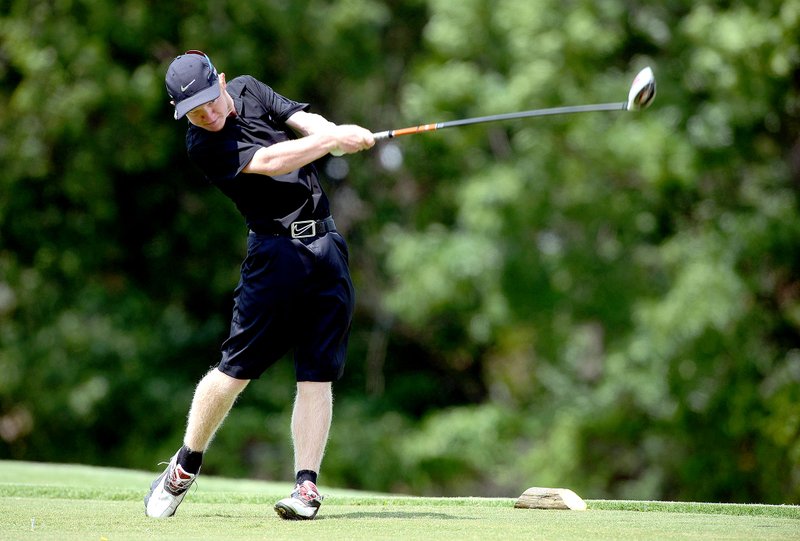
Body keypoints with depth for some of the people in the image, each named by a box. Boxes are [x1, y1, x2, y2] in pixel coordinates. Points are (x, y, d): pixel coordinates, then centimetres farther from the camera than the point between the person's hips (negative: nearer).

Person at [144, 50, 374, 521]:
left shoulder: (249, 89, 9)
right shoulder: (203, 145, -10)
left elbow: (305, 120, 1)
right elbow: (270, 161, -21)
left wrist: (340, 133, -19)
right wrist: (334, 139, -20)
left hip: (327, 244, 5)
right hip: (277, 249, -5)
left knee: (317, 374, -2)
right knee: (237, 368, -6)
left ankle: (307, 485, -1)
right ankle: (186, 466, 13)